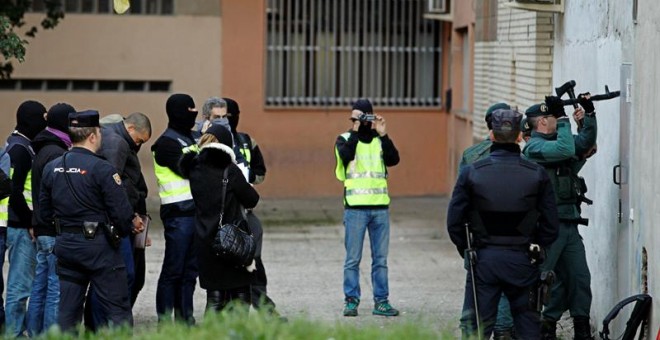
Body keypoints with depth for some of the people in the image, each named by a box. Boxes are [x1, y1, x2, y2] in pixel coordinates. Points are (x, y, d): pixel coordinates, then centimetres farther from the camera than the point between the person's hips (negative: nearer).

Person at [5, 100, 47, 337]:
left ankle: (16, 331, 20)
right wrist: (31, 224, -15)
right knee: (20, 284, -6)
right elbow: (15, 192, -20)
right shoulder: (21, 149, -14)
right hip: (22, 227, -10)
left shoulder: (15, 145, 16)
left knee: (21, 283, 15)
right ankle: (14, 333, -3)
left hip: (22, 225, 10)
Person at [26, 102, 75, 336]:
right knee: (57, 288, -7)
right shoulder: (57, 155, -16)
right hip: (58, 231, -10)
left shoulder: (41, 152, 17)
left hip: (43, 229, 10)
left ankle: (34, 334, 17)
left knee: (41, 286, 13)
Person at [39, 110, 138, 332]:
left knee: (68, 310, 11)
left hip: (65, 245, 6)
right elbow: (121, 212, -17)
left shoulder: (51, 168, 5)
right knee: (118, 310, -1)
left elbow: (44, 213, 11)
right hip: (98, 245, -6)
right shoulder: (102, 169, -15)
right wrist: (130, 224, 4)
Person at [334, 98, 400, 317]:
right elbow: (346, 156, -17)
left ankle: (381, 301, 10)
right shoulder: (345, 139, 5)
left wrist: (383, 134, -9)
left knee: (380, 259, 6)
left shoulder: (380, 140, 13)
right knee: (353, 259, -1)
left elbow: (393, 160, -4)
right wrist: (355, 131, -13)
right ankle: (351, 301, 4)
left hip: (380, 206, 3)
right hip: (355, 207, -3)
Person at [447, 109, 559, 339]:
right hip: (521, 260, 0)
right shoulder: (537, 175, -3)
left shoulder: (471, 172, -4)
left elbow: (454, 221, -2)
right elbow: (550, 225, 0)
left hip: (483, 260, 0)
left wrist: (467, 251, 12)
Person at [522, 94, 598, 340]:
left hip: (569, 224, 8)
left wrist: (589, 114, 14)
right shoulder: (535, 147, -9)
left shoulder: (555, 141, 18)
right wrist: (563, 119, -14)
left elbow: (586, 142, 26)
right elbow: (566, 149, -24)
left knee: (579, 277, 5)